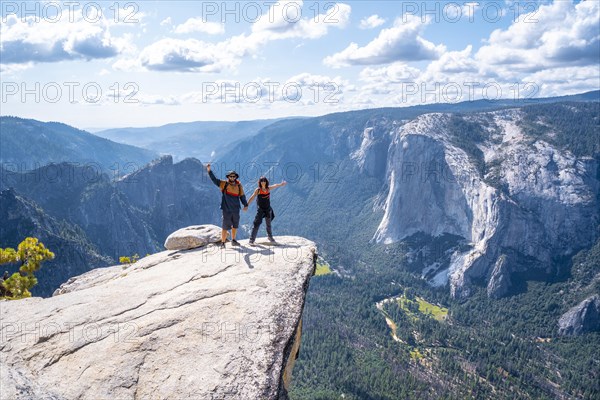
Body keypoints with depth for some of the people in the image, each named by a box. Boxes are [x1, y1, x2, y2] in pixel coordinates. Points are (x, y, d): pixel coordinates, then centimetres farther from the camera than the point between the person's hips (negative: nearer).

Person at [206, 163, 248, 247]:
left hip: (236, 210, 4)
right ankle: (223, 242, 5)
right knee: (225, 226, -5)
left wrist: (245, 205, -3)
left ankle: (233, 240, 31)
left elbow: (242, 196, 7)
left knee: (235, 226, 15)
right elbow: (214, 180, -9)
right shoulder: (224, 184, -3)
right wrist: (209, 171, -20)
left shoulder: (239, 185, 4)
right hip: (227, 209, -4)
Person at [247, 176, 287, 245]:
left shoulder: (268, 189, 2)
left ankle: (270, 237, 39)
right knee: (257, 224, -13)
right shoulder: (258, 190, -11)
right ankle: (251, 240, -11)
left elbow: (275, 186, 21)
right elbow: (252, 197, -18)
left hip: (268, 209, 5)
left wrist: (281, 184, 36)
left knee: (268, 224, 18)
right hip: (260, 209, -4)